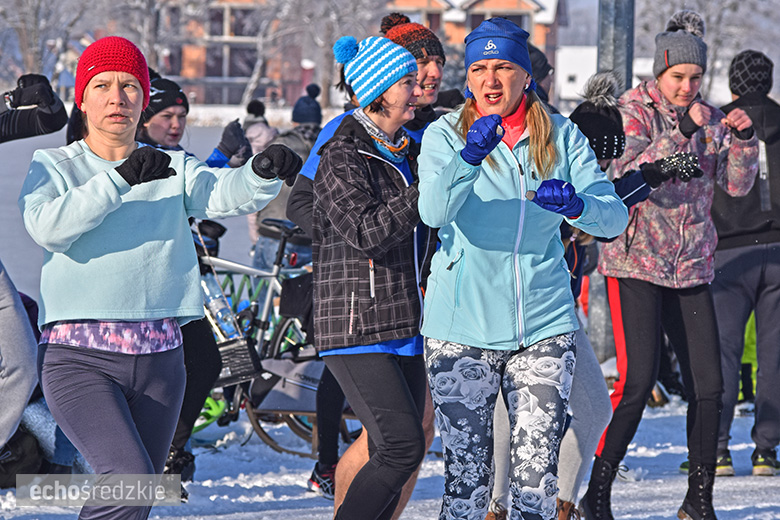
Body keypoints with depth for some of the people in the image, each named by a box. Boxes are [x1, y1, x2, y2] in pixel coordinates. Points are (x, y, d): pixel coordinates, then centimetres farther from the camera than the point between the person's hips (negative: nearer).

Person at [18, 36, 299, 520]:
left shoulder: (175, 169, 12)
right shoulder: (53, 166, 5)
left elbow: (228, 194, -8)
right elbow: (47, 226, -16)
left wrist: (264, 173, -30)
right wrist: (120, 178, -23)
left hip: (159, 359, 4)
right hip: (79, 357, -4)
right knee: (130, 480, -24)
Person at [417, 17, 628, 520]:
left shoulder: (562, 135, 4)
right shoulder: (445, 134, -1)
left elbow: (614, 216, -4)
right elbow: (434, 212, -20)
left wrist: (576, 205, -25)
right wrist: (468, 157, -37)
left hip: (544, 324, 2)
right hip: (463, 325, -2)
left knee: (538, 470, 1)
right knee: (468, 473, -2)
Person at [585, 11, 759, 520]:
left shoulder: (708, 117, 9)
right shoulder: (632, 110, -5)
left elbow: (737, 184, 5)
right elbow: (627, 175, -20)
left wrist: (743, 139, -12)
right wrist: (681, 131, -26)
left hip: (691, 267, 5)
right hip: (635, 263, -5)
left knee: (708, 385, 1)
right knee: (637, 383, -14)